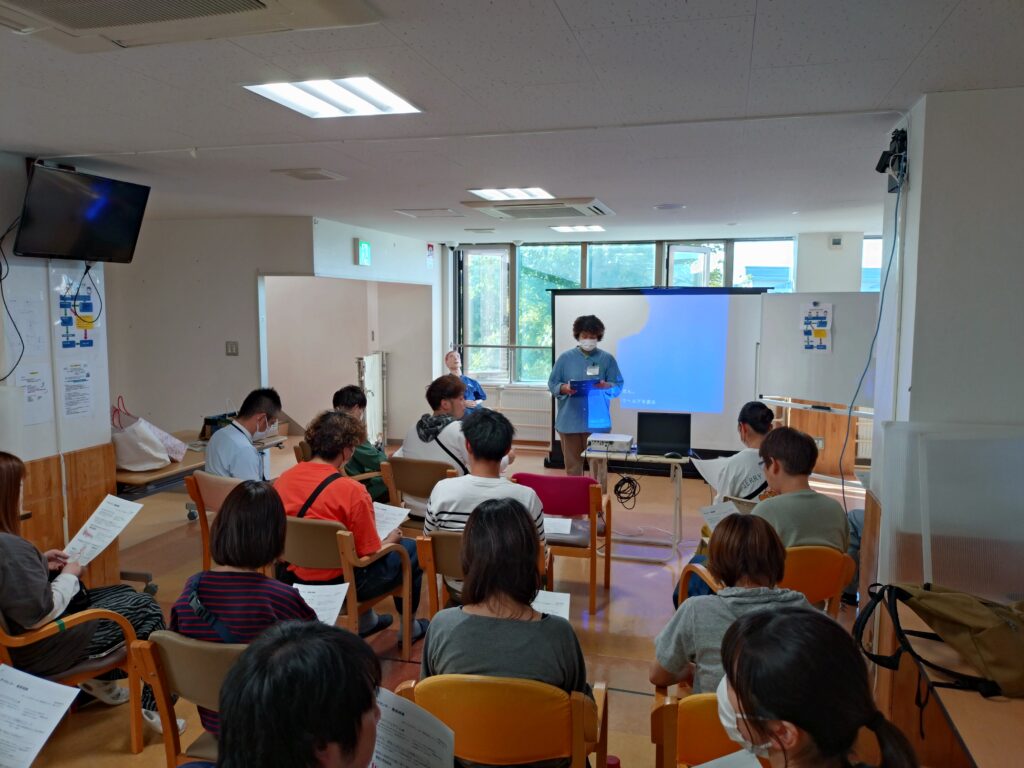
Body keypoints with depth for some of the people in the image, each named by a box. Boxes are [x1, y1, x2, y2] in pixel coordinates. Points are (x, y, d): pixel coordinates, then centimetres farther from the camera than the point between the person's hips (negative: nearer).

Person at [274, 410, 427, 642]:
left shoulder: (282, 479, -6)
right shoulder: (351, 491, -25)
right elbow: (369, 553, -16)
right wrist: (390, 541, 5)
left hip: (296, 577, 7)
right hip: (338, 583, -7)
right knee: (412, 549, 15)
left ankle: (366, 622, 41)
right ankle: (409, 628, 31)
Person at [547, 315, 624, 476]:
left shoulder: (607, 359, 5)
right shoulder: (565, 358, 5)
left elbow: (618, 387, 4)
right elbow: (552, 384, 5)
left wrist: (605, 386, -17)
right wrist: (565, 388, -16)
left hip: (597, 422, 0)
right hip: (570, 421, 0)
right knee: (572, 465, 5)